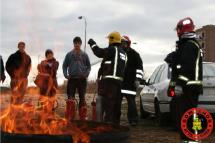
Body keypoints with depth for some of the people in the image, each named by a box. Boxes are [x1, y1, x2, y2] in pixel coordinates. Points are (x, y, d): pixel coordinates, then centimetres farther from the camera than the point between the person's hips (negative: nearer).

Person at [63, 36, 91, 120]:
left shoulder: (84, 55, 6)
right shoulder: (69, 54, 5)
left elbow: (88, 66, 11)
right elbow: (64, 65, 9)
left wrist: (86, 74, -5)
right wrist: (66, 75, -5)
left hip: (82, 79, 1)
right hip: (72, 79, -1)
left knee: (82, 98, 5)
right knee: (70, 98, -2)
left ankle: (82, 116, 12)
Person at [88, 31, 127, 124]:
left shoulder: (112, 49, -8)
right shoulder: (123, 52, 18)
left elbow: (99, 52, -4)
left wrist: (92, 43, 11)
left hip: (109, 80, -8)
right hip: (119, 80, 9)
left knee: (108, 102, -8)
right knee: (116, 103, 14)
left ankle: (108, 121, -11)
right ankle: (115, 122, 21)